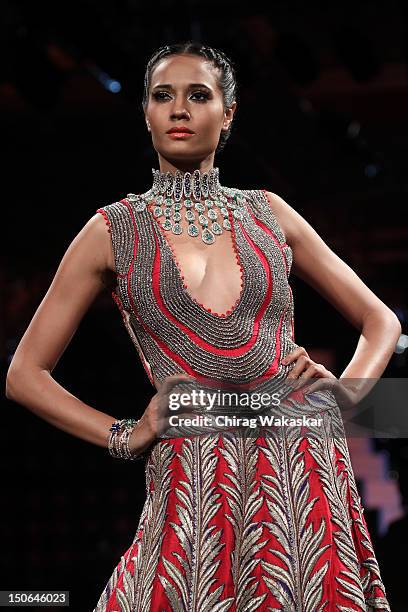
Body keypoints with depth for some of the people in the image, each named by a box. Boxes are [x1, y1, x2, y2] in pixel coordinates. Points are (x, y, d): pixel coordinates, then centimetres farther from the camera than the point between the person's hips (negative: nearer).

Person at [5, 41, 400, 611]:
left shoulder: (268, 213, 13)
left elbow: (380, 319, 21)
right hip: (191, 474, -1)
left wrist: (343, 393, 2)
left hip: (305, 468, 2)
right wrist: (123, 435, 0)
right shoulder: (114, 230, 8)